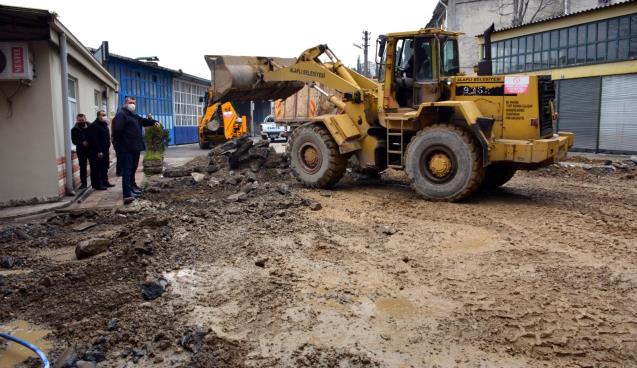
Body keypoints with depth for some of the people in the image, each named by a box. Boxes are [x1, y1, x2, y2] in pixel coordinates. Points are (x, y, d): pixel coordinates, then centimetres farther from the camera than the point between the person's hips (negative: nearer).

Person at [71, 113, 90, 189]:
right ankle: (83, 183, 13)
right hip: (81, 151, 0)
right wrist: (82, 143, -21)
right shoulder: (74, 130, 3)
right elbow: (74, 141, -5)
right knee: (82, 167, 4)